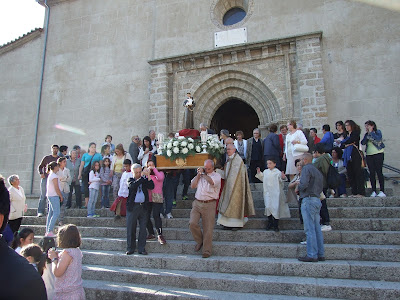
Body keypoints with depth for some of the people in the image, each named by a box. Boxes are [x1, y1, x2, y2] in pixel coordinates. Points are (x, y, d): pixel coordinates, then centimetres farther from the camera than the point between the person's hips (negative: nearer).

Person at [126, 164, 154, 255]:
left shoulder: (145, 180, 12)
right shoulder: (130, 180, 7)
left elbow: (152, 186, -3)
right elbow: (133, 186, -15)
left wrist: (148, 175, -11)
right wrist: (142, 176, -18)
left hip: (143, 207, 2)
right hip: (132, 207, -2)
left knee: (143, 228, 4)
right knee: (131, 228, 4)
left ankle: (141, 249, 13)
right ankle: (130, 248, 16)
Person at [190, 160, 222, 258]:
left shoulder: (217, 175, 2)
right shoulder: (200, 175, 17)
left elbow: (212, 182, -19)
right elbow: (192, 185, 8)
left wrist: (203, 174, -5)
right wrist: (198, 174, 1)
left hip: (209, 205, -3)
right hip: (197, 203, 4)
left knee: (208, 229, -1)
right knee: (192, 223, -12)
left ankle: (207, 251, 12)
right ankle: (199, 241, 14)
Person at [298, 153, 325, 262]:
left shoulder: (306, 168, -6)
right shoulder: (317, 171, 21)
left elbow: (304, 184, -19)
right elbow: (321, 188, 19)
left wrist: (298, 188, 0)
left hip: (309, 199, -9)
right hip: (317, 199, 9)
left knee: (310, 229, -6)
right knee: (317, 228, 11)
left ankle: (312, 255, -3)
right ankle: (320, 254, 15)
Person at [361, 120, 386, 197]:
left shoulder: (378, 132, 2)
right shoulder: (366, 134, 15)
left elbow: (378, 139, -18)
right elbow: (363, 142, 1)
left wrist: (371, 132, -10)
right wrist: (367, 134, -6)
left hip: (378, 154, -5)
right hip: (369, 155, 5)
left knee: (379, 172, -9)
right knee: (372, 173, 2)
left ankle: (382, 191, -6)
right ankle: (374, 191, 5)